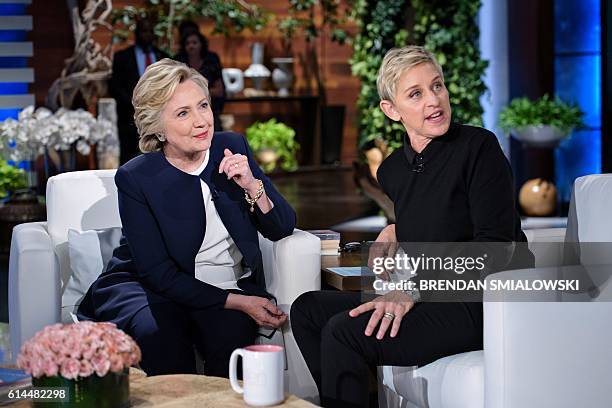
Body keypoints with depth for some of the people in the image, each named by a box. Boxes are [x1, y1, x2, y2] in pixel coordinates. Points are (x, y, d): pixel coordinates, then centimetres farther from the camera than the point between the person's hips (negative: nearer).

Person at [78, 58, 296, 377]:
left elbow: (282, 229, 1)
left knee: (232, 332, -29)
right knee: (157, 333, -34)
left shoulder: (233, 147, -1)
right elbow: (159, 273, -13)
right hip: (153, 289, -2)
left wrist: (252, 186, -19)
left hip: (234, 285, 3)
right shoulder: (135, 178, -12)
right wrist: (239, 302, -20)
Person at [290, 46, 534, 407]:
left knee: (343, 332, -23)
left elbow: (494, 244, -18)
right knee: (307, 310, 6)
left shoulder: (478, 147, -11)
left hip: (486, 306, -8)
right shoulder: (392, 170, 9)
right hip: (435, 299, 8)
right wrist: (397, 231, 11)